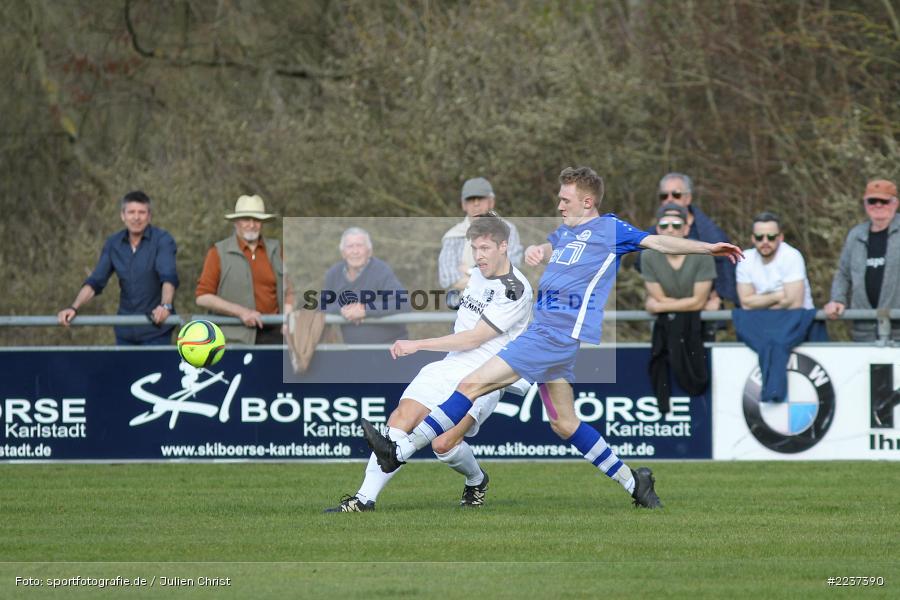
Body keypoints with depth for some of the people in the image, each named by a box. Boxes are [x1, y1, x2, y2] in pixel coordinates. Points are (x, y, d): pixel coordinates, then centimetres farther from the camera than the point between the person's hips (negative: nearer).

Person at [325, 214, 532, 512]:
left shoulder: (515, 291, -13)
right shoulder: (477, 274, 13)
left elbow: (473, 339, -15)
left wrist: (417, 344, -15)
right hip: (450, 365, 7)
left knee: (443, 443, -24)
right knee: (400, 419, -14)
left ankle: (477, 481, 9)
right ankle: (365, 499, -16)